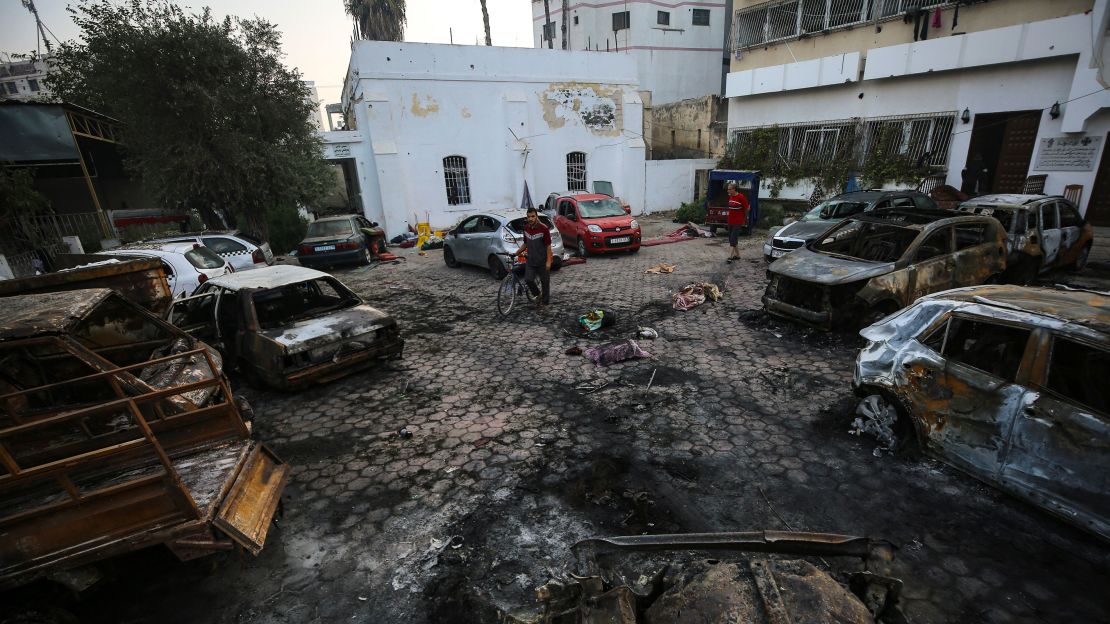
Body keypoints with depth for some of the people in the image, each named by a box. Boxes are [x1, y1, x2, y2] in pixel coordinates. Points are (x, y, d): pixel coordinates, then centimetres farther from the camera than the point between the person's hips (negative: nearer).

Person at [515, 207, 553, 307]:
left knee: (545, 282, 6)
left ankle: (545, 301, 23)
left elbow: (548, 246, -11)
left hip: (542, 261, -4)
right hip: (530, 260, 4)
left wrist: (548, 261, -16)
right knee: (528, 280, -7)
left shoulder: (543, 228, -13)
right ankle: (537, 295, 19)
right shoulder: (526, 228, 3)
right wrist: (517, 252, 5)